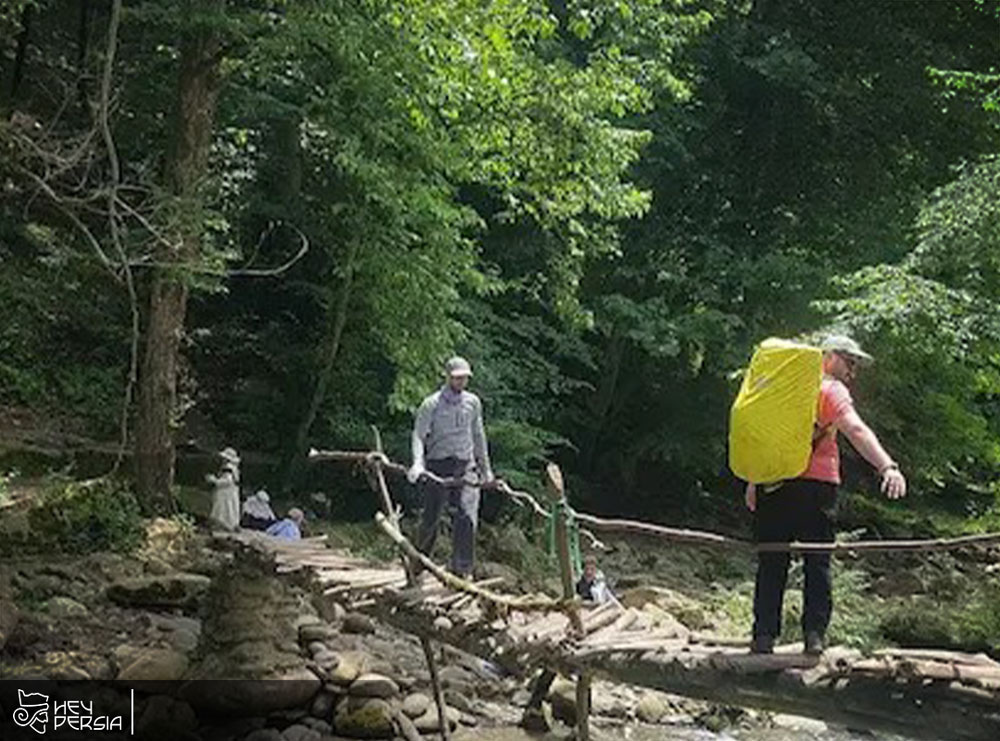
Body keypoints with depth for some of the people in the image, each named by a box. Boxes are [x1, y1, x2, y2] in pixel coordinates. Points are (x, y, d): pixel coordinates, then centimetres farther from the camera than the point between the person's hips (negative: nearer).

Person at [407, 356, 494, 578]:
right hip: (438, 466, -2)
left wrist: (485, 468, 22)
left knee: (468, 517, -14)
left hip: (466, 466, 3)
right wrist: (418, 463, -24)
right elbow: (418, 435, -7)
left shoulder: (473, 403, 9)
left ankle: (462, 571, -9)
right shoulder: (432, 404, -4)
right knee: (431, 519, 5)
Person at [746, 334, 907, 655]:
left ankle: (764, 635, 2)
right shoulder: (831, 390, -4)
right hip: (816, 484, -4)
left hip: (772, 484, 4)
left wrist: (754, 479, 22)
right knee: (817, 562, 5)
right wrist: (888, 467, -33)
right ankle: (814, 634, -1)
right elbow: (856, 431, -21)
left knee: (771, 563, 6)